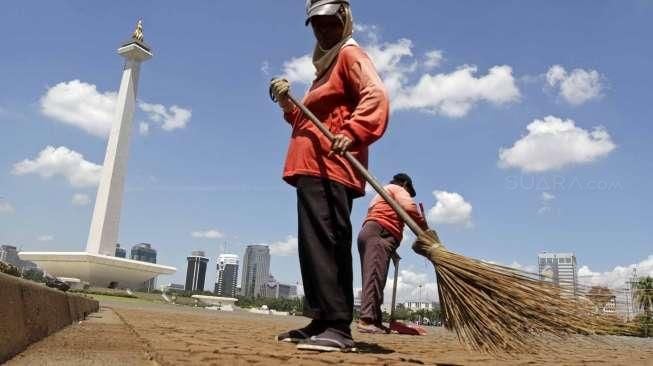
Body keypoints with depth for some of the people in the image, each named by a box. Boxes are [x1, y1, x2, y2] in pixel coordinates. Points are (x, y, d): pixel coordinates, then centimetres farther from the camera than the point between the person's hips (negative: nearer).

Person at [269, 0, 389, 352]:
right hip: (314, 169, 11)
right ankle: (323, 322, 16)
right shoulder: (326, 65, 31)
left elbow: (375, 96, -17)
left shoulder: (350, 54, 3)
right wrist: (287, 103, 14)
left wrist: (352, 133, -31)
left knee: (326, 245, -17)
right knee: (315, 246, 9)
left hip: (328, 169, -10)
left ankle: (338, 327, -16)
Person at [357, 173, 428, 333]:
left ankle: (374, 321, 1)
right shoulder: (398, 189, 11)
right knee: (375, 276, -19)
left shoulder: (380, 194, 37)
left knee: (372, 276, 3)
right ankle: (367, 319, -29)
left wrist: (391, 249, 29)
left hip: (367, 233, 10)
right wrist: (425, 228, -2)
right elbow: (409, 207, -10)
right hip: (378, 233, -10)